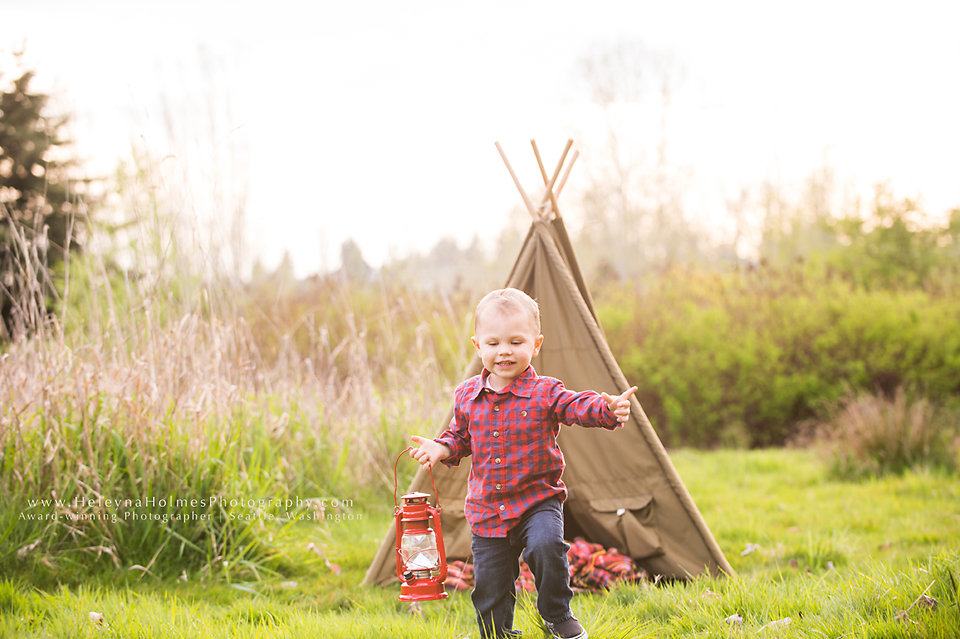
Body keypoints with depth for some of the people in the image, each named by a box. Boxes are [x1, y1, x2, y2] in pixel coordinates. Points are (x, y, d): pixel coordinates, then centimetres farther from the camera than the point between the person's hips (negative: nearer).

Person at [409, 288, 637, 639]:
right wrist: (442, 448, -3)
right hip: (487, 511, 4)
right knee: (489, 583, 6)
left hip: (538, 499, -3)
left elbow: (580, 407, -21)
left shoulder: (545, 393, -8)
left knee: (546, 545, -30)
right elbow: (460, 436, 18)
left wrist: (608, 409, -41)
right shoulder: (468, 396, 4)